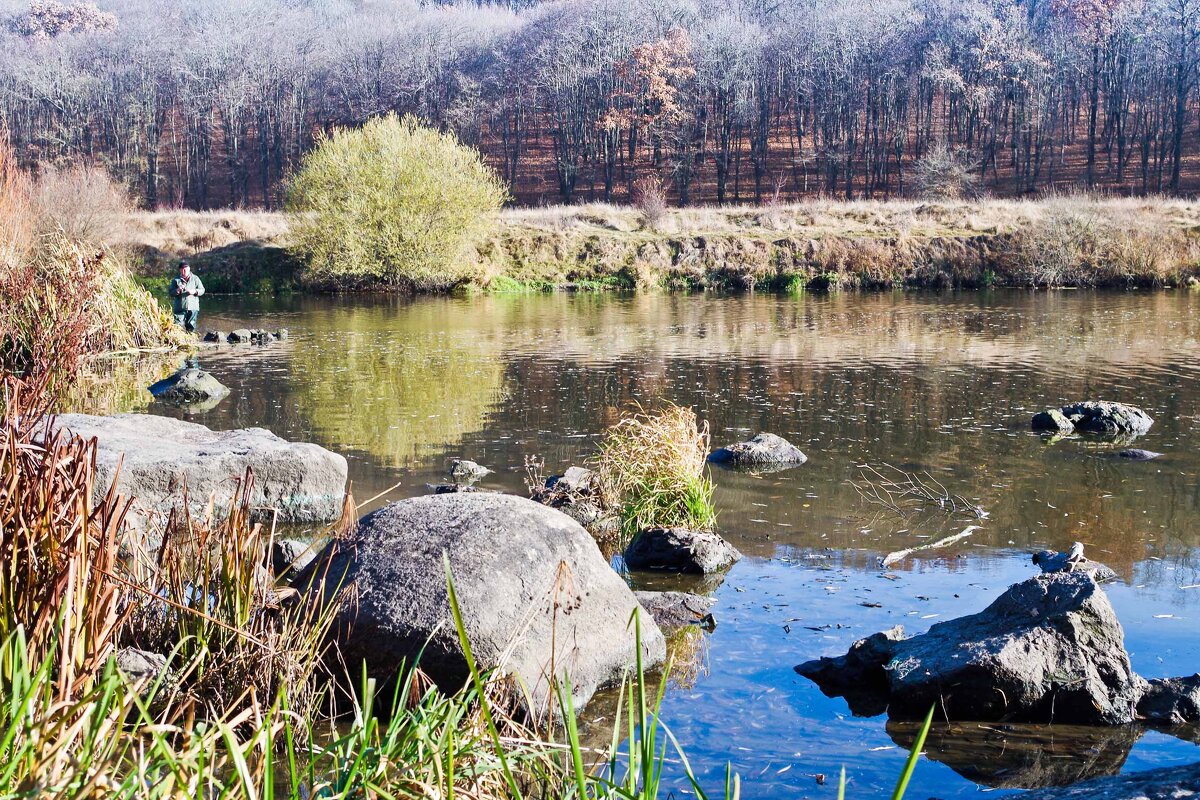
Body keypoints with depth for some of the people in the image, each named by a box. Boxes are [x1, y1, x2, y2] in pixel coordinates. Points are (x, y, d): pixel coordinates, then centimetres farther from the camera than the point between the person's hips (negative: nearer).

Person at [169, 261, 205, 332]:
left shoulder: (195, 278, 10)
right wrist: (177, 290, -17)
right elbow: (171, 292, 3)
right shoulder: (175, 279, 8)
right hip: (179, 308, -1)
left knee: (191, 328, 7)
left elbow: (202, 290, 7)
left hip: (193, 308, 1)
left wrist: (195, 291, -13)